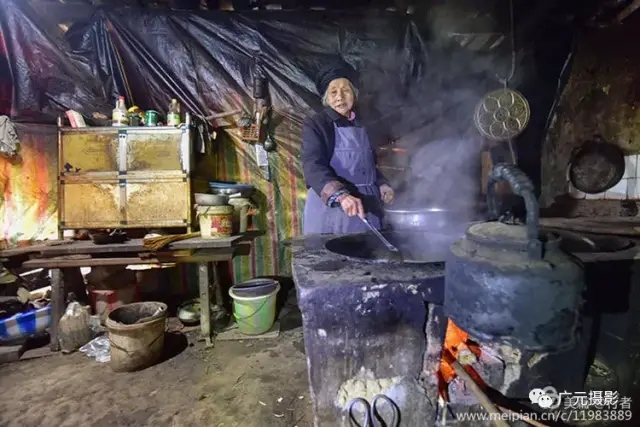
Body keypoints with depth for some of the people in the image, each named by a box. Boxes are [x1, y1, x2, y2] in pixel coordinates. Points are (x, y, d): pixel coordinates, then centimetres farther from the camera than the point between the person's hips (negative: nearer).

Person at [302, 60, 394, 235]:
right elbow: (313, 167, -23)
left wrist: (381, 184, 6)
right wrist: (341, 195, -38)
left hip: (365, 209, 6)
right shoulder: (315, 125, -7)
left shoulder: (361, 126, 12)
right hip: (330, 211, -5)